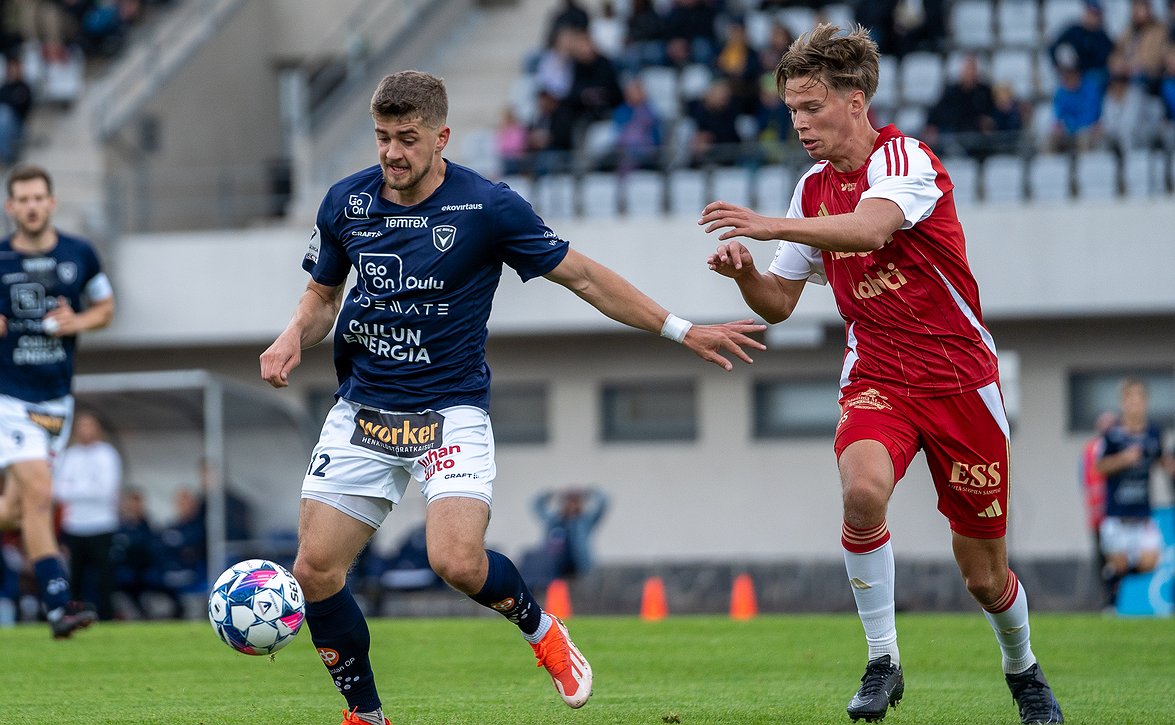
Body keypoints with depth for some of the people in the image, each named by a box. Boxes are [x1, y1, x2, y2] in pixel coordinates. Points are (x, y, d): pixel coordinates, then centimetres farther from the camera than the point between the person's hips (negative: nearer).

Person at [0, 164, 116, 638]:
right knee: (38, 495, -17)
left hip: (56, 399, 4)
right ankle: (58, 604, -18)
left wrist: (78, 322, -7)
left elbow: (105, 308, 14)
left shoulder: (80, 256, 1)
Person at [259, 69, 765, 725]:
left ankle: (541, 629, 9)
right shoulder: (346, 203, 0)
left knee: (457, 561, -24)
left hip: (451, 411, -4)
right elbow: (323, 296, 16)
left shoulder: (489, 206, -10)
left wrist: (681, 330, -1)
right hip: (362, 411, 4)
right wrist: (293, 339, -6)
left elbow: (583, 276, -1)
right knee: (315, 568, -7)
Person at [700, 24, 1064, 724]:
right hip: (876, 376, 4)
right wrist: (744, 272, -9)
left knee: (984, 573, 5)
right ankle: (883, 661, -17)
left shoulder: (905, 157, -13)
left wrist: (772, 225, -42)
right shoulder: (814, 188, 7)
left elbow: (872, 227, -35)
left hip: (959, 374, -4)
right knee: (862, 489, -31)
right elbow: (779, 301, 13)